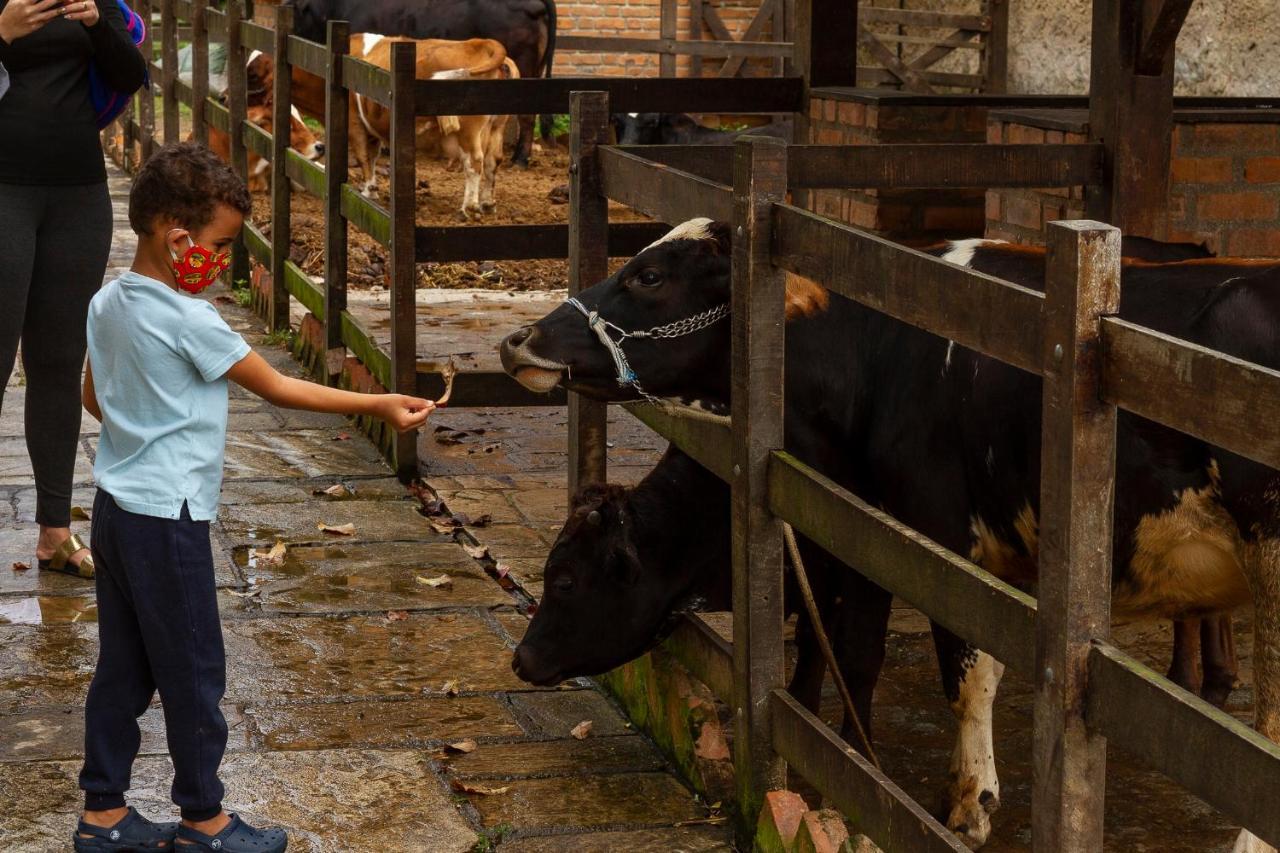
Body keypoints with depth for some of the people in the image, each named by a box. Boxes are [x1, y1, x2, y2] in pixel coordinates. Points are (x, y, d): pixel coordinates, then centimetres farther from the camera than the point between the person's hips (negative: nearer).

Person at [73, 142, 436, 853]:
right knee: (194, 673, 4)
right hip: (168, 518, -9)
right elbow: (277, 388, -14)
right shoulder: (189, 319, -19)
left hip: (116, 507, 9)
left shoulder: (107, 304, 5)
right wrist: (378, 404, -10)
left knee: (122, 667, 15)